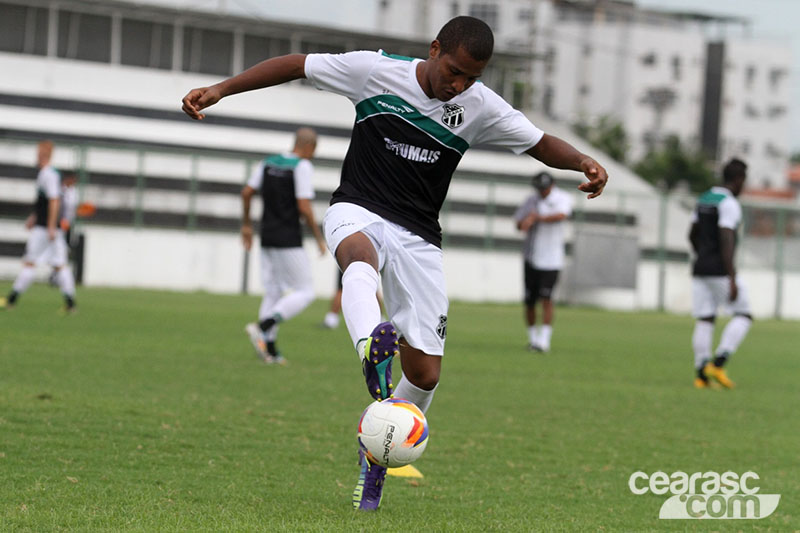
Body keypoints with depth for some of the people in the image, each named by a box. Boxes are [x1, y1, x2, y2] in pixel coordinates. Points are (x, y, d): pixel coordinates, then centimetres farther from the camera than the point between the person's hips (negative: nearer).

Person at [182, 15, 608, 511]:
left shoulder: (481, 107, -4)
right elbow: (296, 65, -1)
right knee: (361, 255, -42)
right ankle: (373, 346, -72)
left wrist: (584, 162, -19)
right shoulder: (376, 70, -9)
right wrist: (220, 89, -5)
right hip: (358, 212, -3)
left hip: (419, 237, 3)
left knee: (425, 373, -4)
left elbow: (542, 144, 3)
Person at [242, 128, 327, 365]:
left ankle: (270, 348, 10)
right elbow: (304, 207, -16)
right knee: (304, 292, -1)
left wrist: (246, 224, 21)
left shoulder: (268, 163, 9)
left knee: (272, 292, 12)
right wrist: (319, 238, -5)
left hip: (268, 239, 7)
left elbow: (246, 192, 9)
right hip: (289, 242, -7)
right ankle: (263, 327, -16)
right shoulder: (302, 166, -11)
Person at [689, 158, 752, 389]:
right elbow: (726, 242, -21)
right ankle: (718, 363, -9)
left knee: (704, 320, 7)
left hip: (700, 269, 8)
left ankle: (701, 374, 1)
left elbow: (692, 235, 22)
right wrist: (732, 279, -22)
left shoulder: (703, 200, 13)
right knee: (743, 315, 3)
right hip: (720, 270, -8)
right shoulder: (729, 204, -13)